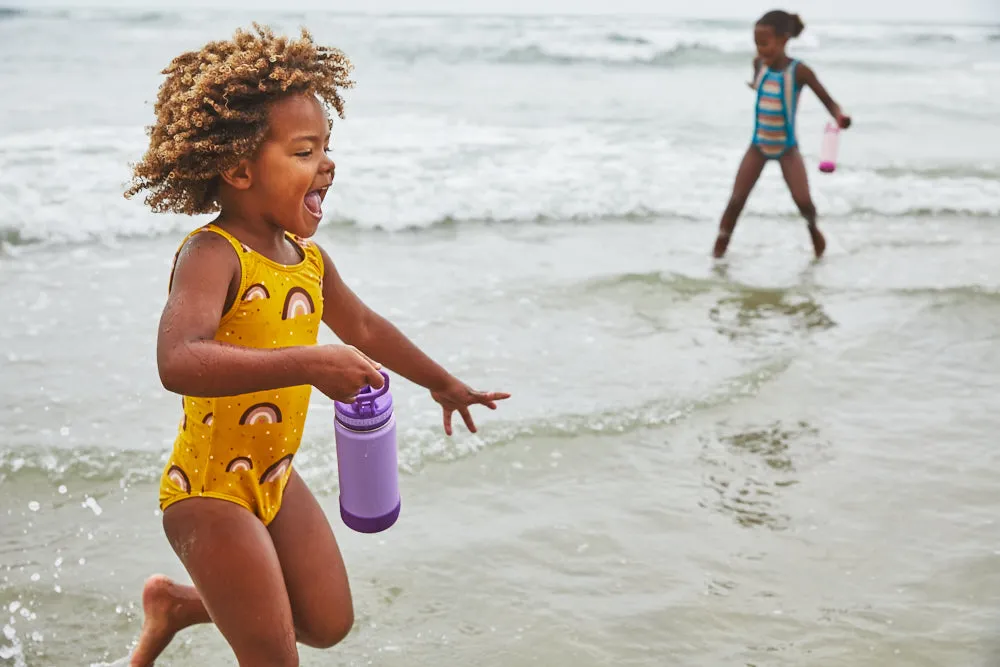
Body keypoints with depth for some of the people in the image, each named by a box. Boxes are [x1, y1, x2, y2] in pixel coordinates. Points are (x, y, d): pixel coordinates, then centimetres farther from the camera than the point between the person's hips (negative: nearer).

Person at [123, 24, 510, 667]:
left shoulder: (308, 259, 1)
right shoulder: (211, 256, -25)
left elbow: (363, 325, 20)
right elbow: (179, 362, -43)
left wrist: (443, 383, 31)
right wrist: (309, 363, -49)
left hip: (276, 478, 8)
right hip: (210, 490, -8)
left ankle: (176, 603, 35)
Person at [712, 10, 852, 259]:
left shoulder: (799, 71, -17)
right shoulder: (759, 64, -4)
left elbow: (829, 101, -18)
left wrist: (840, 117, -35)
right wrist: (756, 84, 4)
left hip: (787, 147, -3)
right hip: (758, 144, 3)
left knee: (803, 201, -12)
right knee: (736, 199, -4)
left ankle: (813, 228, 21)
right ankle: (719, 248, 4)